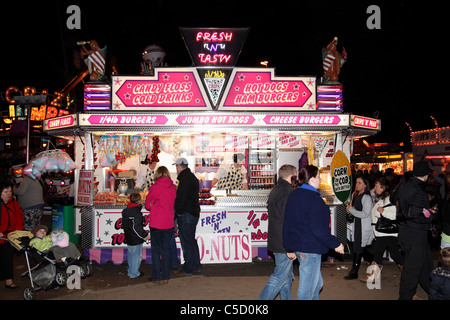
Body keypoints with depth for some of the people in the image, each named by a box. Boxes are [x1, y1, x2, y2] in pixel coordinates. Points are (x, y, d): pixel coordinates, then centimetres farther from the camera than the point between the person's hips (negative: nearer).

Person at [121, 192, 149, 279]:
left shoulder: (125, 211, 6)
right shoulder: (137, 213, -22)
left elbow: (124, 224, 15)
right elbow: (136, 227, -24)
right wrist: (145, 235, -15)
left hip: (128, 238, 9)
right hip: (136, 239, -9)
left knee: (130, 254, 20)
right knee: (137, 255, 3)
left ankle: (130, 271, 31)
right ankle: (134, 273, 10)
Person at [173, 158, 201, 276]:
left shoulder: (185, 179, -18)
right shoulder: (192, 177, 14)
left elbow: (181, 200, -21)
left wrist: (176, 213, -11)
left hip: (186, 214, -10)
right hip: (194, 213, 10)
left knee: (186, 242, -1)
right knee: (192, 240, 18)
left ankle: (187, 269, 7)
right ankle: (196, 266, 26)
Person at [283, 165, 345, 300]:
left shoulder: (293, 195, 9)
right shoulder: (314, 199, -18)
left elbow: (286, 224, 14)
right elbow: (320, 230, -20)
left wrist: (289, 248, 20)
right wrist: (336, 244, -7)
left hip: (296, 246, 9)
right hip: (310, 249, -9)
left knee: (317, 283, 22)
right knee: (307, 289, 1)